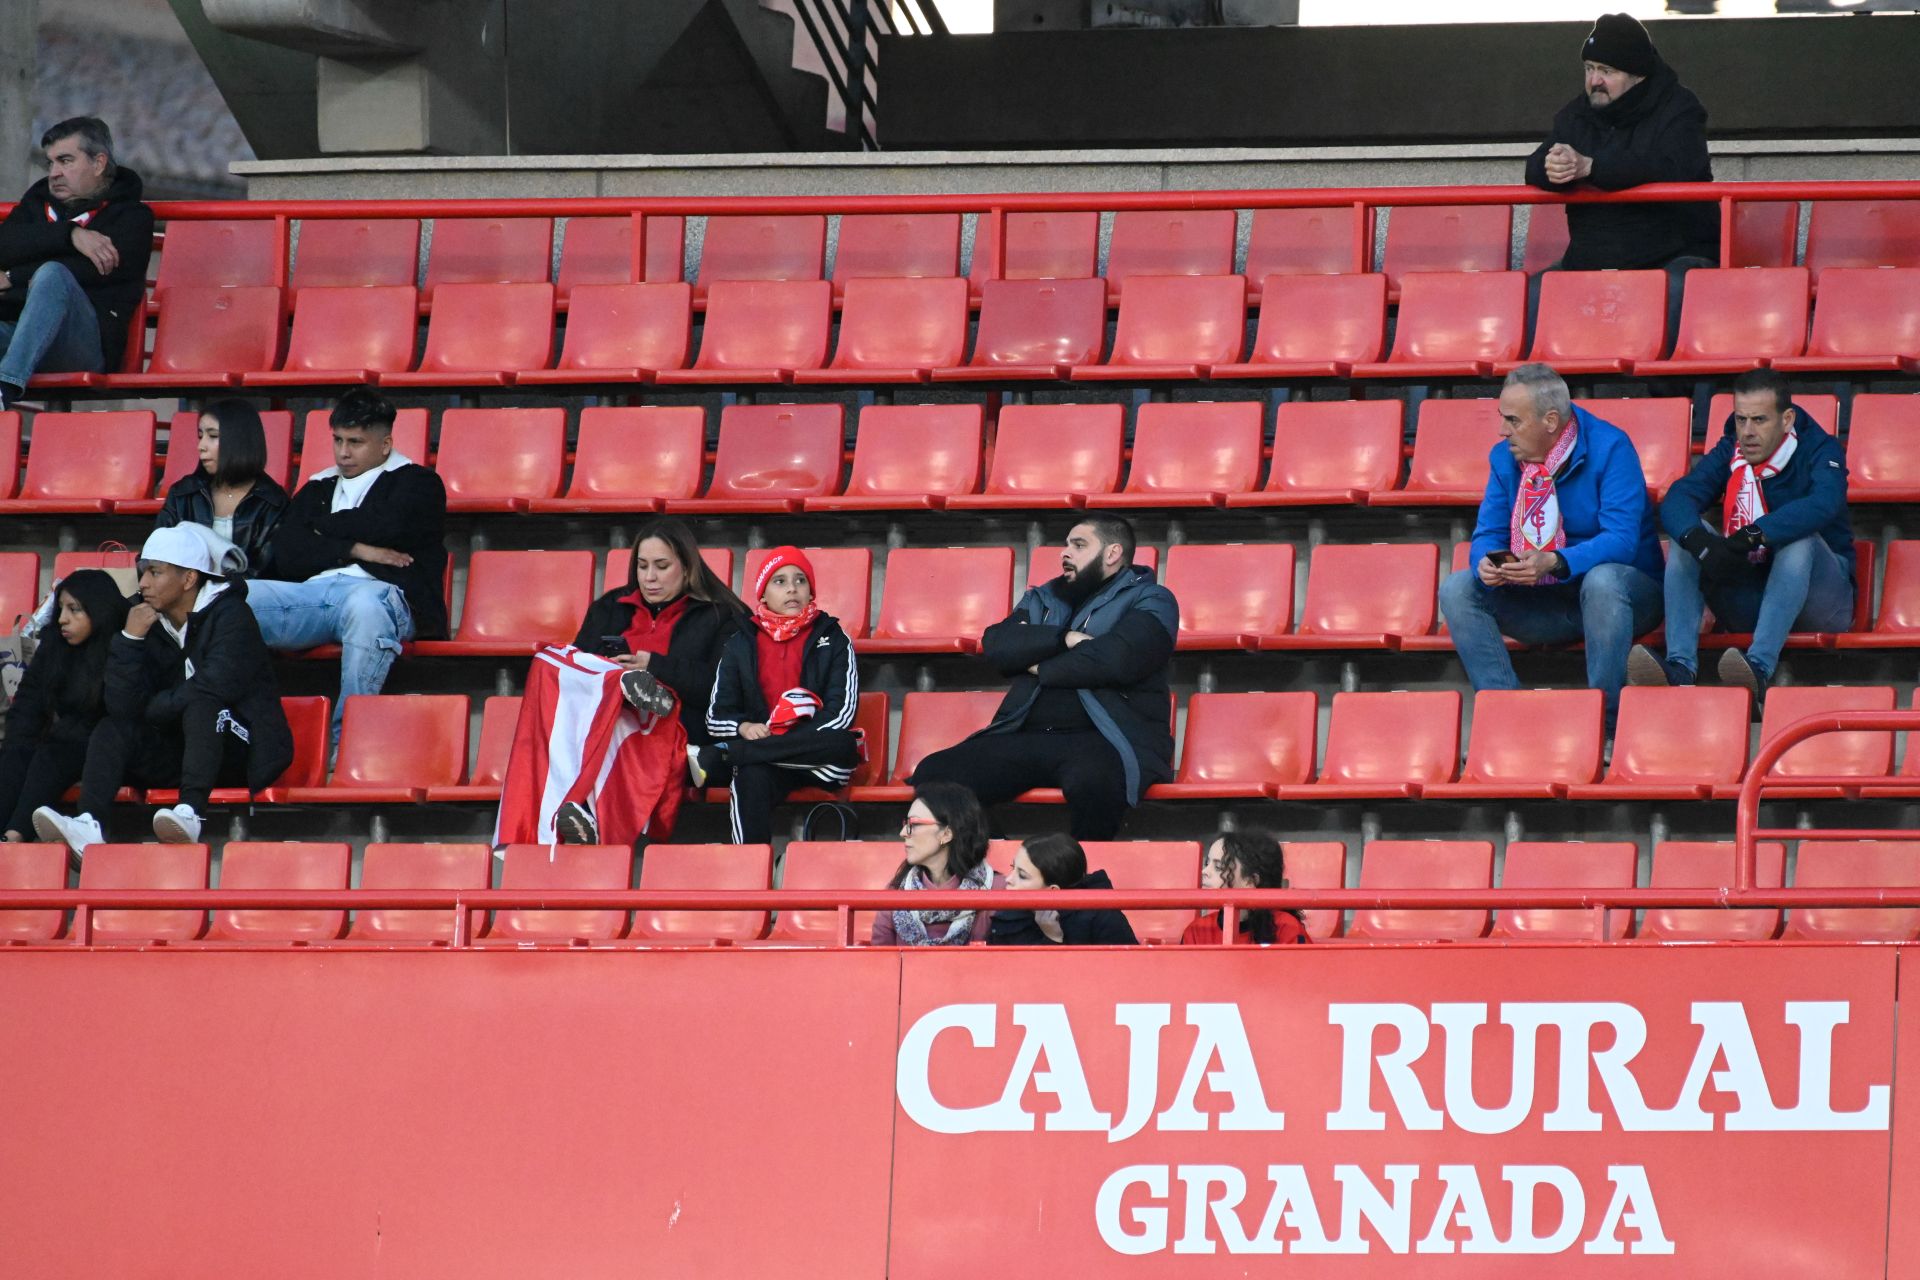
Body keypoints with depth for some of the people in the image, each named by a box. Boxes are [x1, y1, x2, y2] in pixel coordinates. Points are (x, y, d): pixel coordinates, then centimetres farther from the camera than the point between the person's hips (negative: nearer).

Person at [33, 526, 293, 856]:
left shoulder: (229, 615, -9)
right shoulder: (151, 624, 6)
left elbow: (213, 687, -24)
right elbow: (121, 707, -4)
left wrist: (153, 709, -9)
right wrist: (130, 640, -14)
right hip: (182, 752, 6)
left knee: (200, 706, -33)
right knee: (112, 729, -13)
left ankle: (190, 813, -52)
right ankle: (88, 826, -37)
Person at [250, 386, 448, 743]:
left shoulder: (417, 483, 17)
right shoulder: (319, 488, 29)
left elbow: (387, 527, -5)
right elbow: (286, 555, 13)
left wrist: (324, 527, 11)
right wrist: (354, 549, -1)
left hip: (378, 591, -4)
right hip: (312, 592, 4)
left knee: (365, 604, -43)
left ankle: (346, 738, -43)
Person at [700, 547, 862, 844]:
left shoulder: (832, 639, 9)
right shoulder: (740, 644, 15)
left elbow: (841, 714, -4)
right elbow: (716, 717, 11)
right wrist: (744, 728, -14)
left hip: (816, 761, 0)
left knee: (841, 746, -37)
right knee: (752, 776, -38)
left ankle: (722, 756, -35)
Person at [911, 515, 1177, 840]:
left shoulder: (1149, 601, 8)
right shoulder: (1042, 600, 24)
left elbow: (1116, 659, -12)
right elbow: (996, 645, 6)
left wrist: (1040, 668, 1)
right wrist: (1064, 639, -8)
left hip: (1104, 739, -5)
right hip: (1027, 738, 5)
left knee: (1091, 783, -42)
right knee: (933, 774, -18)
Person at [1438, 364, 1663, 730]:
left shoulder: (1610, 449, -16)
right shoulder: (1505, 457, 2)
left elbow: (1621, 541, -25)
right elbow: (1488, 534, 2)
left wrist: (1554, 563, -40)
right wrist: (1487, 563, -24)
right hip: (1545, 604, 5)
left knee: (1602, 580, -40)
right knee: (1457, 590, -14)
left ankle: (1605, 712, -31)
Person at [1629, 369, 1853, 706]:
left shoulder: (1819, 449, -7)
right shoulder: (1729, 453, 5)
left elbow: (1823, 504, -30)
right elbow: (1676, 501, -12)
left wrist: (1749, 539, -42)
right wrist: (1702, 543, -36)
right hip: (1748, 600, 4)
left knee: (1799, 540, -32)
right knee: (1687, 534, -16)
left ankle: (1759, 669, -51)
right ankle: (1679, 668, -34)